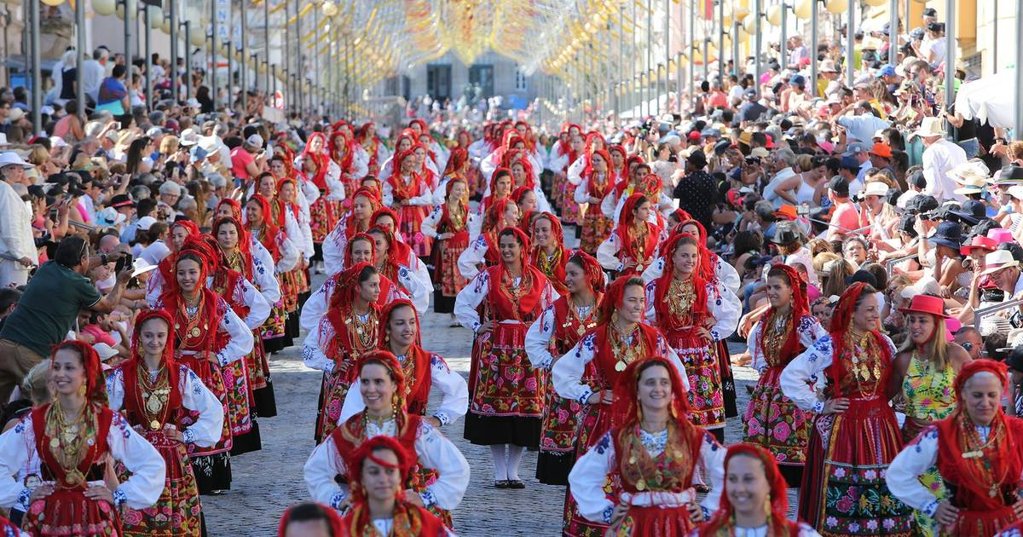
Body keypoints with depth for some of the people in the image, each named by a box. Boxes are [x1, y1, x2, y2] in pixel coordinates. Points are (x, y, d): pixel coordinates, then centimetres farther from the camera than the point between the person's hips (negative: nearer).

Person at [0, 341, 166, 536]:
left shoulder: (108, 421, -5)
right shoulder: (36, 421, -1)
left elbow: (154, 464, -4)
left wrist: (118, 496, -6)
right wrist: (23, 495, -2)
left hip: (95, 519, -1)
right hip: (48, 519, 1)